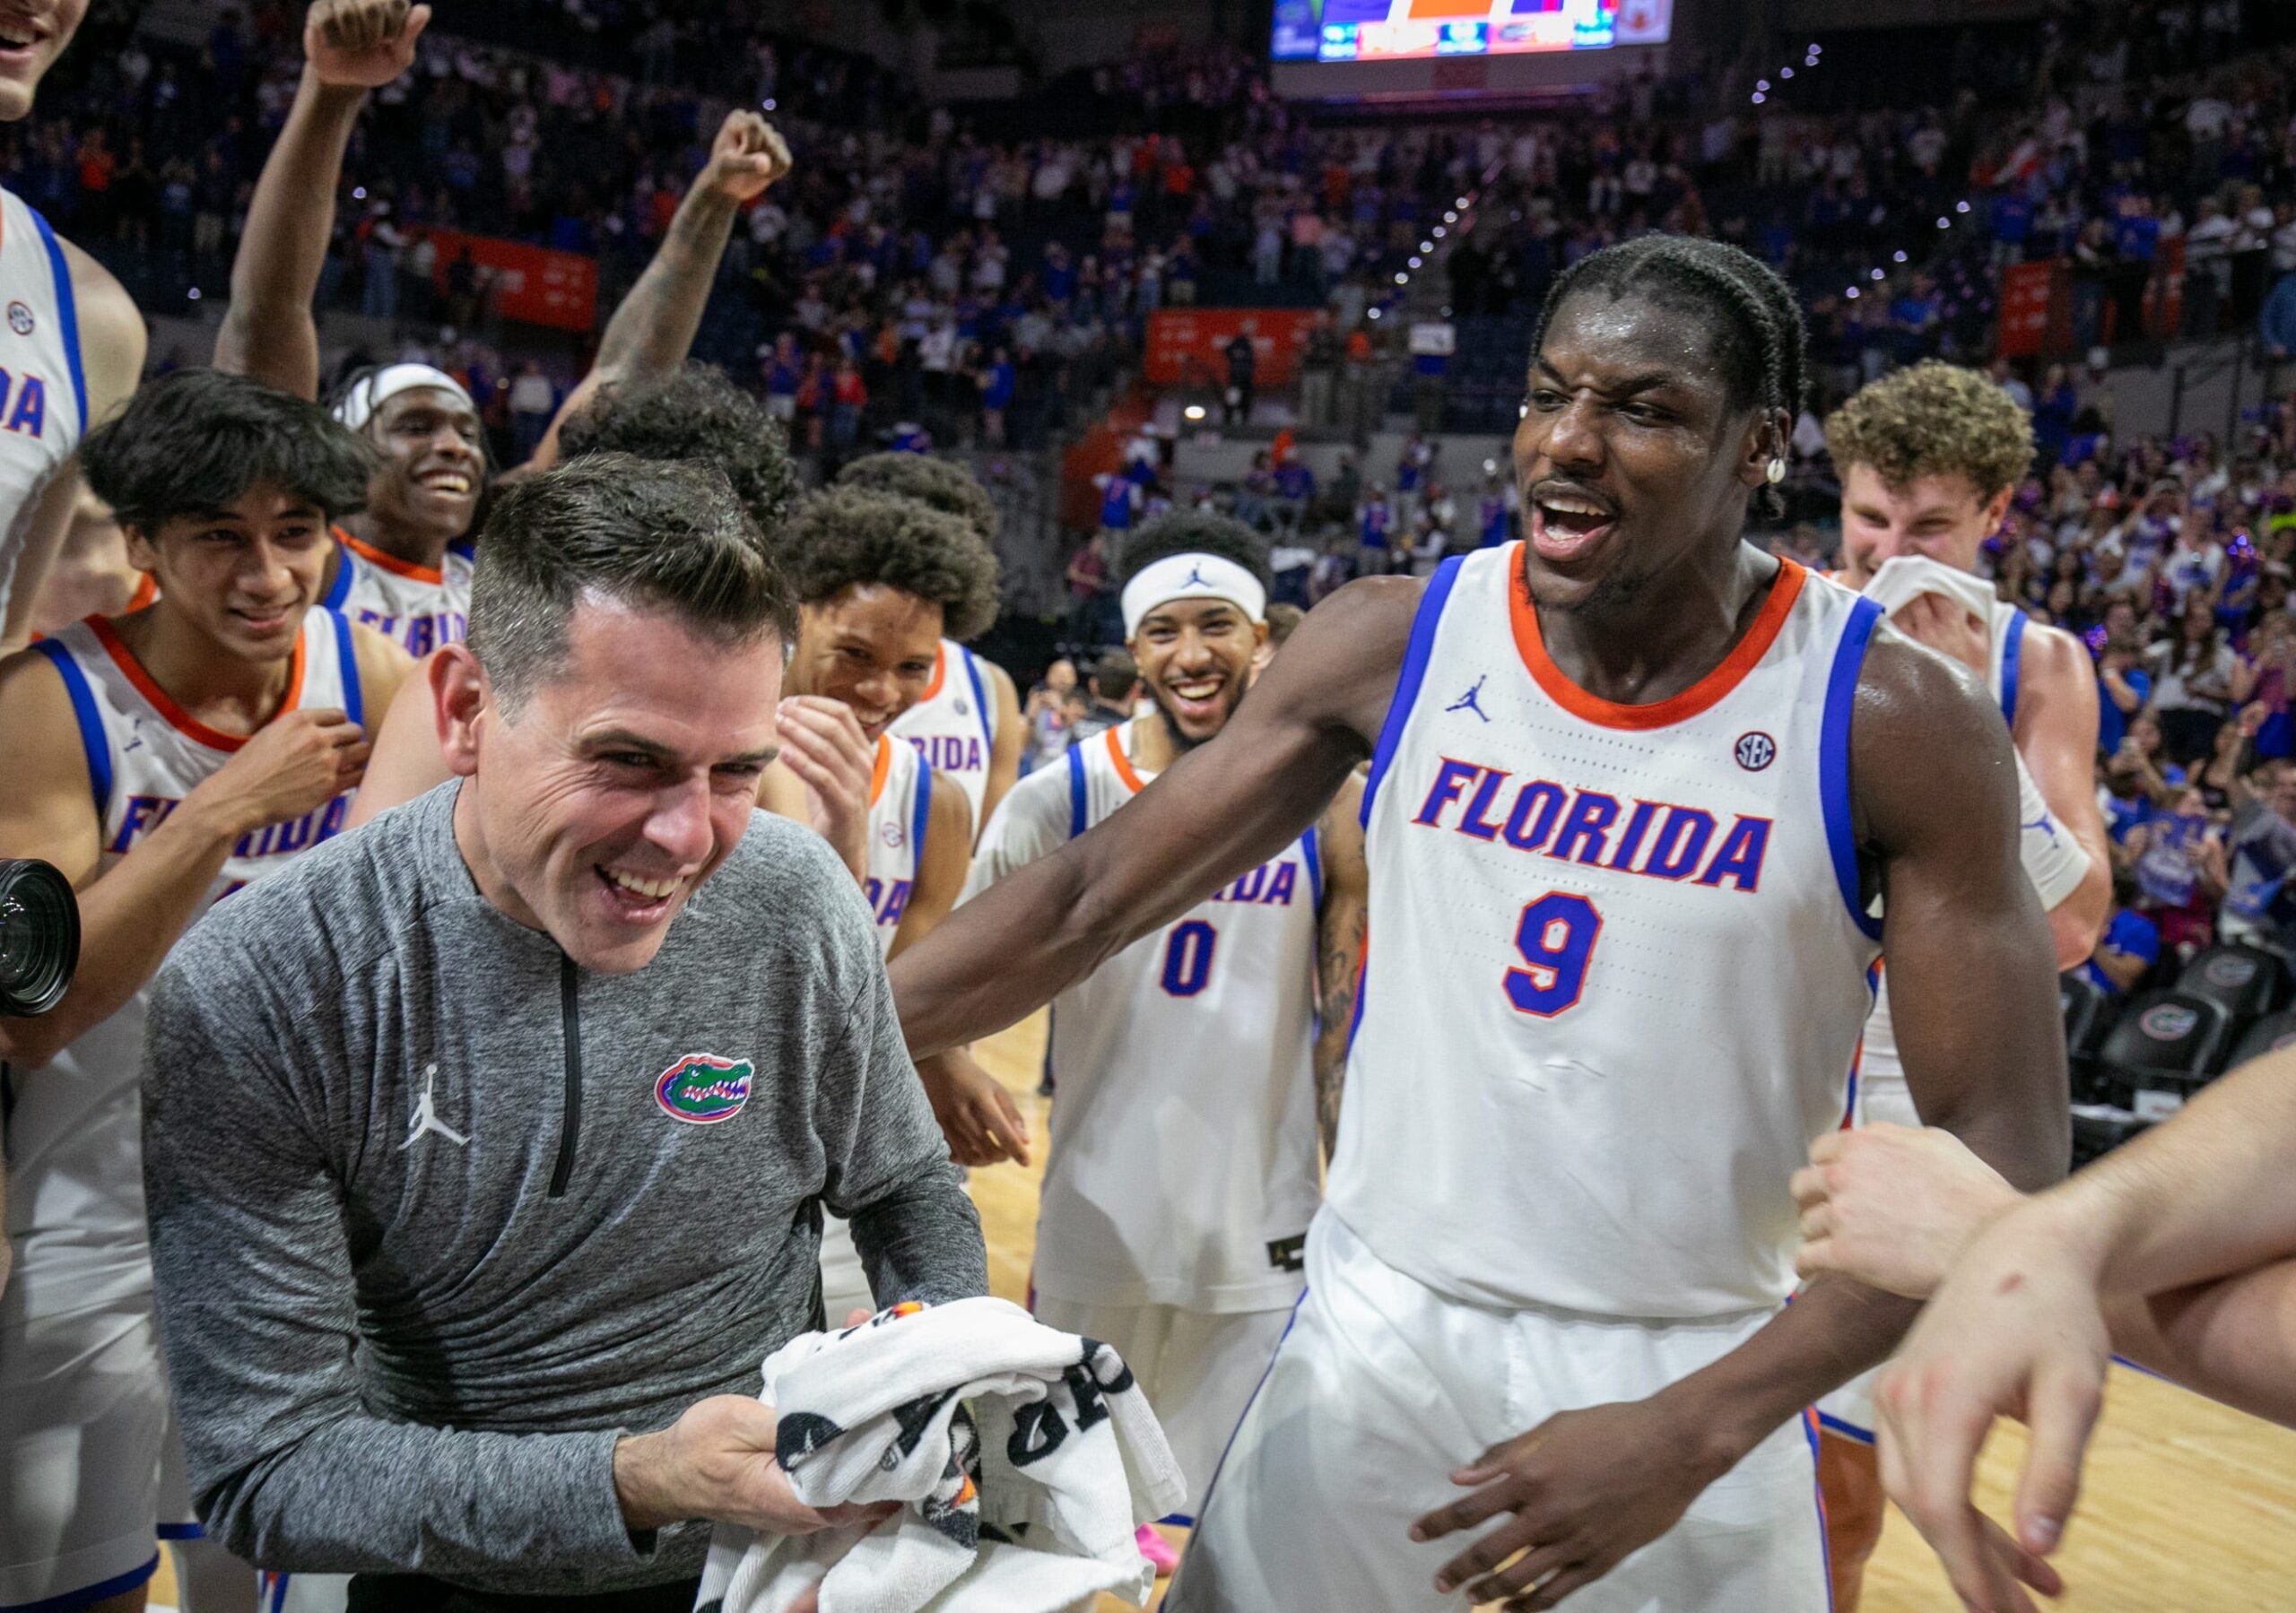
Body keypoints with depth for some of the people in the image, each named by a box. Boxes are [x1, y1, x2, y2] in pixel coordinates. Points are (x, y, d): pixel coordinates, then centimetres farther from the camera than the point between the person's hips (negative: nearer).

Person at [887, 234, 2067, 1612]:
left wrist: (1693, 1434, -20)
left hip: (1694, 1380, -1)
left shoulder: (1900, 724, -13)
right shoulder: (1395, 644, -6)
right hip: (1377, 1340, 2)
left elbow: (2000, 1153, -13)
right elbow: (1094, 899, -3)